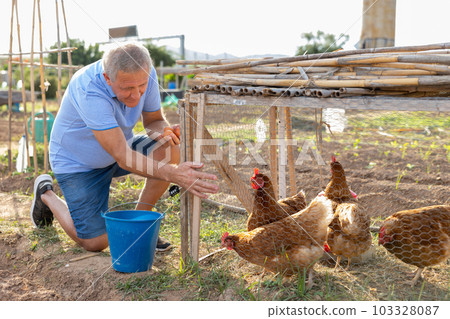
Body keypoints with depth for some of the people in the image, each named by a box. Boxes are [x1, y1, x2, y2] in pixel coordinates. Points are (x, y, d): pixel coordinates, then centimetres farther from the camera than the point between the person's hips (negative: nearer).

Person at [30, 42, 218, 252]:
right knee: (96, 243, -5)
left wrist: (164, 132, -30)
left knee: (171, 149, -22)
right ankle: (47, 194, 20)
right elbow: (122, 157, -42)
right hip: (77, 163, -5)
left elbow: (153, 121, -4)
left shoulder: (146, 74, -18)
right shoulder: (89, 91, -37)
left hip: (118, 147, 6)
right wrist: (173, 174, -55)